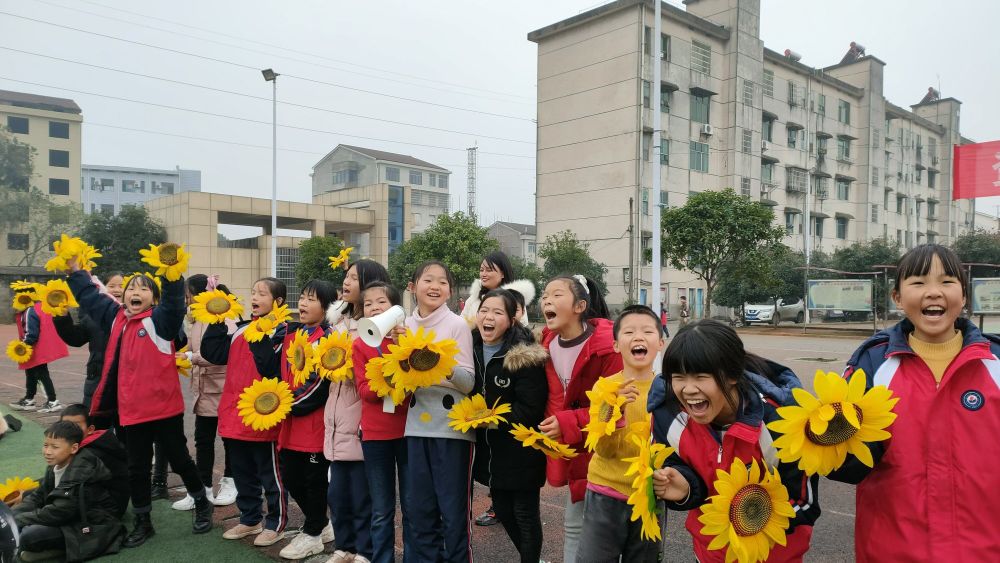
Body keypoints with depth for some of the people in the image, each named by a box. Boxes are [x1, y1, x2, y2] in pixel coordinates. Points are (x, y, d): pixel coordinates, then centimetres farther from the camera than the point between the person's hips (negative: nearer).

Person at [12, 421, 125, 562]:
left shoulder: (82, 471, -22)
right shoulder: (55, 466, 6)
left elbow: (60, 511, -26)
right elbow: (37, 497, 12)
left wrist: (16, 521, -19)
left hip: (93, 527, -10)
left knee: (26, 536, -25)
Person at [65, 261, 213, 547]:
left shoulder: (160, 319, -10)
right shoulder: (115, 317, 8)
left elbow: (173, 299, -28)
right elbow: (90, 296, 20)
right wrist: (75, 270, 19)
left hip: (164, 406, -5)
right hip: (131, 409, 5)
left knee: (179, 459, 9)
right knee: (136, 467, 14)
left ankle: (202, 505, 31)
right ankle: (143, 522, 30)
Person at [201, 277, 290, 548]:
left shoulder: (281, 331, -10)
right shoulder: (240, 329, 12)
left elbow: (270, 368, -22)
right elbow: (213, 354, 4)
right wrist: (217, 322, -1)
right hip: (234, 413, 7)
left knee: (270, 473, 6)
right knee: (242, 472, 18)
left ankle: (276, 523, 20)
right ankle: (250, 519, 33)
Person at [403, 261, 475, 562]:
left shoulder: (457, 325, -7)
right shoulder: (405, 326, 6)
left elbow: (469, 382, -12)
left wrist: (448, 369, -31)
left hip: (453, 427, -4)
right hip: (417, 427, 4)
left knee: (454, 511, 3)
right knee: (420, 510, 13)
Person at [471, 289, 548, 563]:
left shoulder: (526, 356, -18)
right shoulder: (471, 349, 1)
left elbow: (529, 409, -22)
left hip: (521, 450, -6)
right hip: (490, 450, 7)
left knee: (525, 514, 8)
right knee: (502, 511, 20)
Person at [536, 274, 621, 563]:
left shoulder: (607, 346, -23)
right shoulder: (548, 344, 0)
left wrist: (568, 424, -25)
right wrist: (551, 425, 1)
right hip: (573, 449, 6)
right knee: (574, 526, 17)